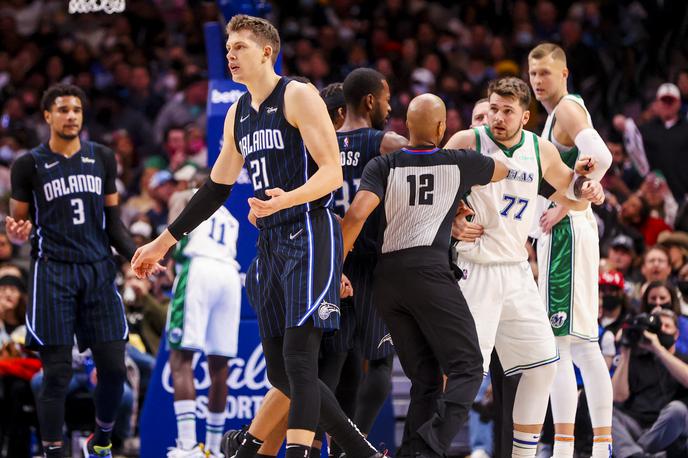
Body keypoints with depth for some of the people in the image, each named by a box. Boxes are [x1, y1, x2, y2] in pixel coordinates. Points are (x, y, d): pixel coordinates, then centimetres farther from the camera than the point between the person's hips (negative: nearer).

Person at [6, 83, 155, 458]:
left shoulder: (102, 159, 11)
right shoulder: (29, 165, 1)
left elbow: (113, 221, 15)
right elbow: (19, 224, 6)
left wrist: (135, 257, 1)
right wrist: (17, 233, -17)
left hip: (98, 272, 3)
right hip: (53, 274, -3)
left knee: (113, 368, 1)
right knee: (57, 373, -5)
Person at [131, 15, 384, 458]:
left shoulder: (298, 97, -8)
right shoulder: (238, 114, 17)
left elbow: (332, 172, -15)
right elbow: (216, 188, 26)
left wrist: (288, 199, -33)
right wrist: (163, 242, 27)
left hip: (310, 237, -9)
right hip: (271, 243, 9)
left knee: (297, 359, -18)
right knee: (280, 371, 7)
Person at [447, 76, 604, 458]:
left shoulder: (541, 150, 4)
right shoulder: (467, 143, -10)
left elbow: (569, 193, 20)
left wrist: (586, 189, -2)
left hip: (518, 271, 6)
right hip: (476, 270, -6)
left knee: (543, 364, 5)